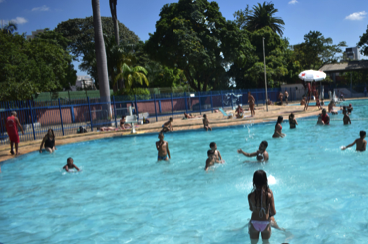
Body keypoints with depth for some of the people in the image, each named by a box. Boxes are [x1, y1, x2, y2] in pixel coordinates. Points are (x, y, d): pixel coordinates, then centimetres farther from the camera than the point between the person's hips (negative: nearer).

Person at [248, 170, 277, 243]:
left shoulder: (250, 196, -19)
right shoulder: (269, 194, -20)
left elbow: (251, 209, -1)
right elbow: (273, 212, -16)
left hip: (254, 223, 0)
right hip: (265, 223, 0)